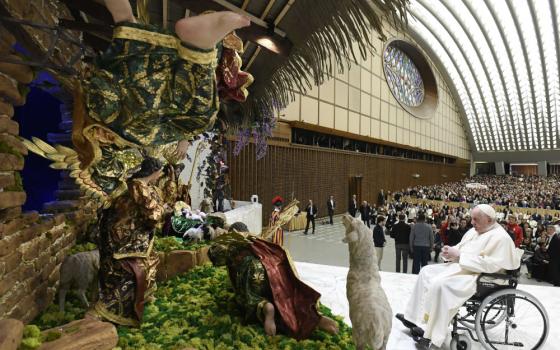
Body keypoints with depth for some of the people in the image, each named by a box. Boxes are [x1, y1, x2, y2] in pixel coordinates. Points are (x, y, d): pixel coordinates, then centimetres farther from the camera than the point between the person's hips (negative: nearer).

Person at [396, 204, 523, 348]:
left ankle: (430, 331, -14)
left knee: (439, 283, -29)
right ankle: (414, 317, 7)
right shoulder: (474, 231, 12)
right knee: (427, 271, 4)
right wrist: (451, 251, -5)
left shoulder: (500, 237, -16)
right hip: (460, 267, 10)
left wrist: (459, 255, -24)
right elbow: (460, 247, 20)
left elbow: (488, 264, -26)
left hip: (476, 277, -10)